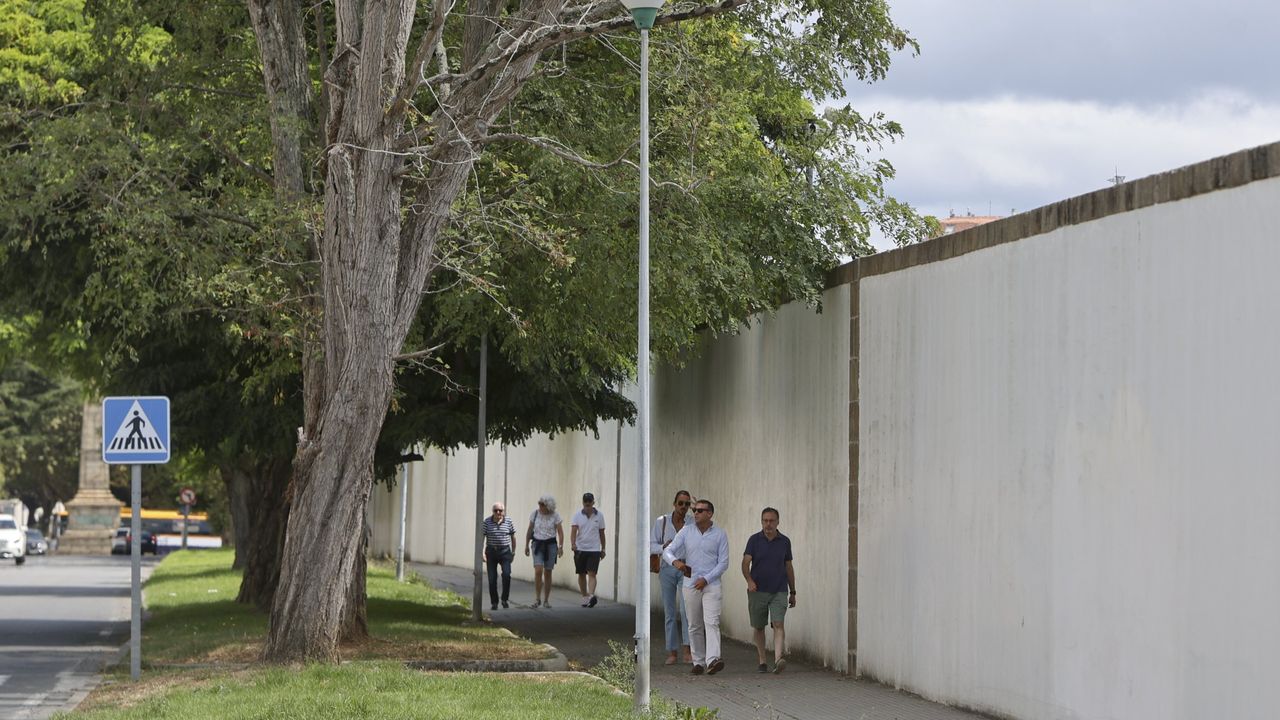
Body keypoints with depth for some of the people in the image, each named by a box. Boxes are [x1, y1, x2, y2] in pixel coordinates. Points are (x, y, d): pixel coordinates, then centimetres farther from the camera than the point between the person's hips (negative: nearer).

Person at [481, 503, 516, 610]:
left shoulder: (509, 522, 0)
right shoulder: (487, 522, -3)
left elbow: (513, 537, 10)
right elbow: (482, 537, -2)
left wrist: (513, 552, 11)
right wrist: (481, 552, -10)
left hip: (505, 552, 0)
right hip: (491, 552, 0)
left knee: (506, 574, -18)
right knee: (492, 578, 0)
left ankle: (505, 599, -3)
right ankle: (494, 603, 12)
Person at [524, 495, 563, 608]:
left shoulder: (555, 516, -4)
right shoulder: (535, 514, 2)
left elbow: (560, 532, -5)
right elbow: (529, 530, 11)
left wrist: (561, 546, -16)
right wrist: (526, 545, 11)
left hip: (550, 544, -1)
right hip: (537, 544, 1)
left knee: (547, 573, 3)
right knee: (538, 571, -15)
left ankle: (546, 600, 14)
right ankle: (537, 598, -7)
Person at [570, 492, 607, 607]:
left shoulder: (599, 515, 2)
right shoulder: (577, 515, 0)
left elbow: (601, 533, 10)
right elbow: (573, 530, -9)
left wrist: (603, 549, 13)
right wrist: (573, 544, -26)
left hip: (594, 550, -1)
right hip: (580, 549, 1)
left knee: (592, 574, -13)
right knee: (581, 575, 9)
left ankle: (591, 596, -26)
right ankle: (585, 597, 22)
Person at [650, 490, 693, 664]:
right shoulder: (661, 522, 1)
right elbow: (651, 545, 3)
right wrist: (664, 547, -17)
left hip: (687, 570, -1)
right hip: (667, 569, 1)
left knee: (687, 609, -16)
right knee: (670, 612, 4)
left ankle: (687, 651, -15)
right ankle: (671, 653, 9)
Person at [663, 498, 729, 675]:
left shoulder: (720, 535, 0)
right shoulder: (686, 532, 6)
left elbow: (723, 563, -1)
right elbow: (668, 551, 2)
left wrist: (706, 579, -12)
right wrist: (675, 561, -21)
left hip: (711, 585, -3)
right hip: (690, 585, 3)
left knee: (712, 622, -17)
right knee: (694, 627, 7)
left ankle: (713, 660, -30)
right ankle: (698, 662, 15)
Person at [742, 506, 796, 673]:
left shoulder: (784, 541, 5)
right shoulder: (754, 540, 0)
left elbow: (789, 568, 13)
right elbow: (745, 563, -8)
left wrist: (793, 592, 15)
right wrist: (749, 580, -28)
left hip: (779, 592, 0)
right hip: (758, 591, 0)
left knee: (778, 624, -16)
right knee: (759, 628, 9)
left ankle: (778, 660, -29)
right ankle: (761, 661, 23)